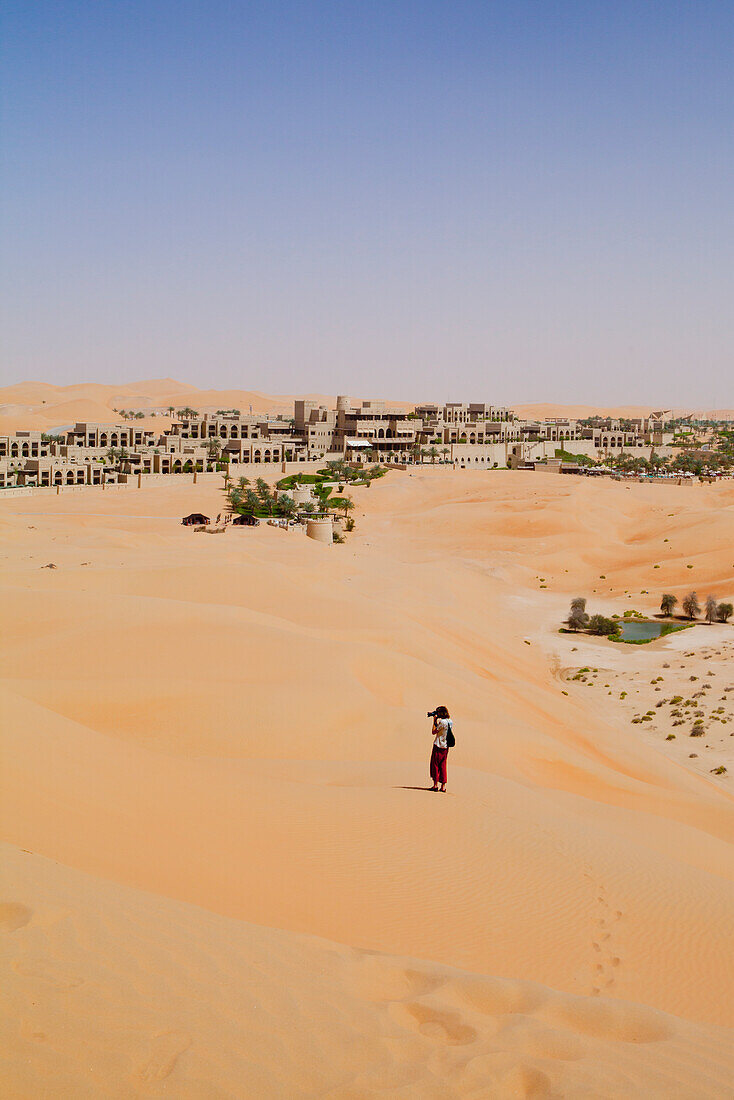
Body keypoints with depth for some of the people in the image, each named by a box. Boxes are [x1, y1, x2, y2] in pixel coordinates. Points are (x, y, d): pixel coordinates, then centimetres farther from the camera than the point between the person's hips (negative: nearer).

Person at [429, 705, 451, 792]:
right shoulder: (449, 721, 8)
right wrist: (436, 720, 12)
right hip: (445, 747, 8)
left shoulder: (442, 721, -17)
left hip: (438, 746, -8)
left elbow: (433, 732, -11)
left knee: (435, 765, 2)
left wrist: (434, 720, -7)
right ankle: (443, 786, 8)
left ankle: (435, 784, 1)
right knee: (443, 766, 10)